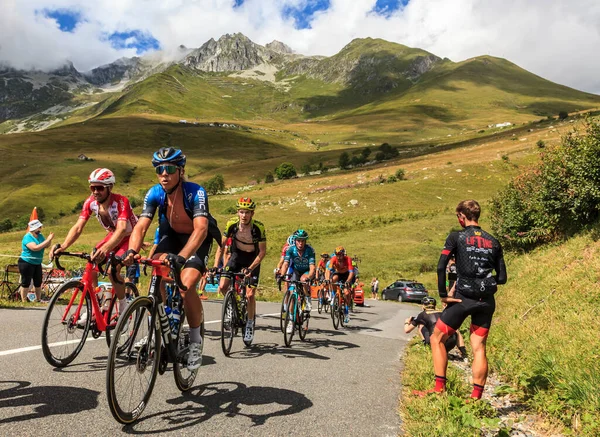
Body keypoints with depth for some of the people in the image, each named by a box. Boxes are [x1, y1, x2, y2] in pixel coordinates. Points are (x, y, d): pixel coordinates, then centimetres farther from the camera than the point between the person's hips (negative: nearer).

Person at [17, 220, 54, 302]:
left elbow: (46, 246, 2)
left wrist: (49, 239, -17)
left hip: (37, 263, 7)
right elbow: (35, 248, -30)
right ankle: (24, 301, 5)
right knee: (26, 283, -2)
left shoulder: (40, 235, 5)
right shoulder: (27, 237, -16)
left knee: (38, 283, 9)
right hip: (26, 263, -7)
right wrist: (48, 239, -30)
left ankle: (38, 300, 19)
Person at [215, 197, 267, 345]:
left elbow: (263, 251, -19)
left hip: (253, 259, -2)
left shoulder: (258, 227, -25)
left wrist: (251, 268, -28)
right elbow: (222, 244, -10)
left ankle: (250, 323, 12)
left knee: (250, 295, -11)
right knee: (222, 287, -13)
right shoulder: (232, 224, -20)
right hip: (236, 256, 3)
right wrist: (216, 264, -18)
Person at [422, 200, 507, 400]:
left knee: (437, 339, 10)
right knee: (479, 348, 9)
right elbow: (502, 277, 9)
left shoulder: (456, 237, -4)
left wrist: (443, 294, -8)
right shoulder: (493, 242, 9)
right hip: (487, 301, 5)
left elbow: (441, 266, -15)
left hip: (464, 298, -4)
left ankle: (440, 389, 7)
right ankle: (476, 398, 10)